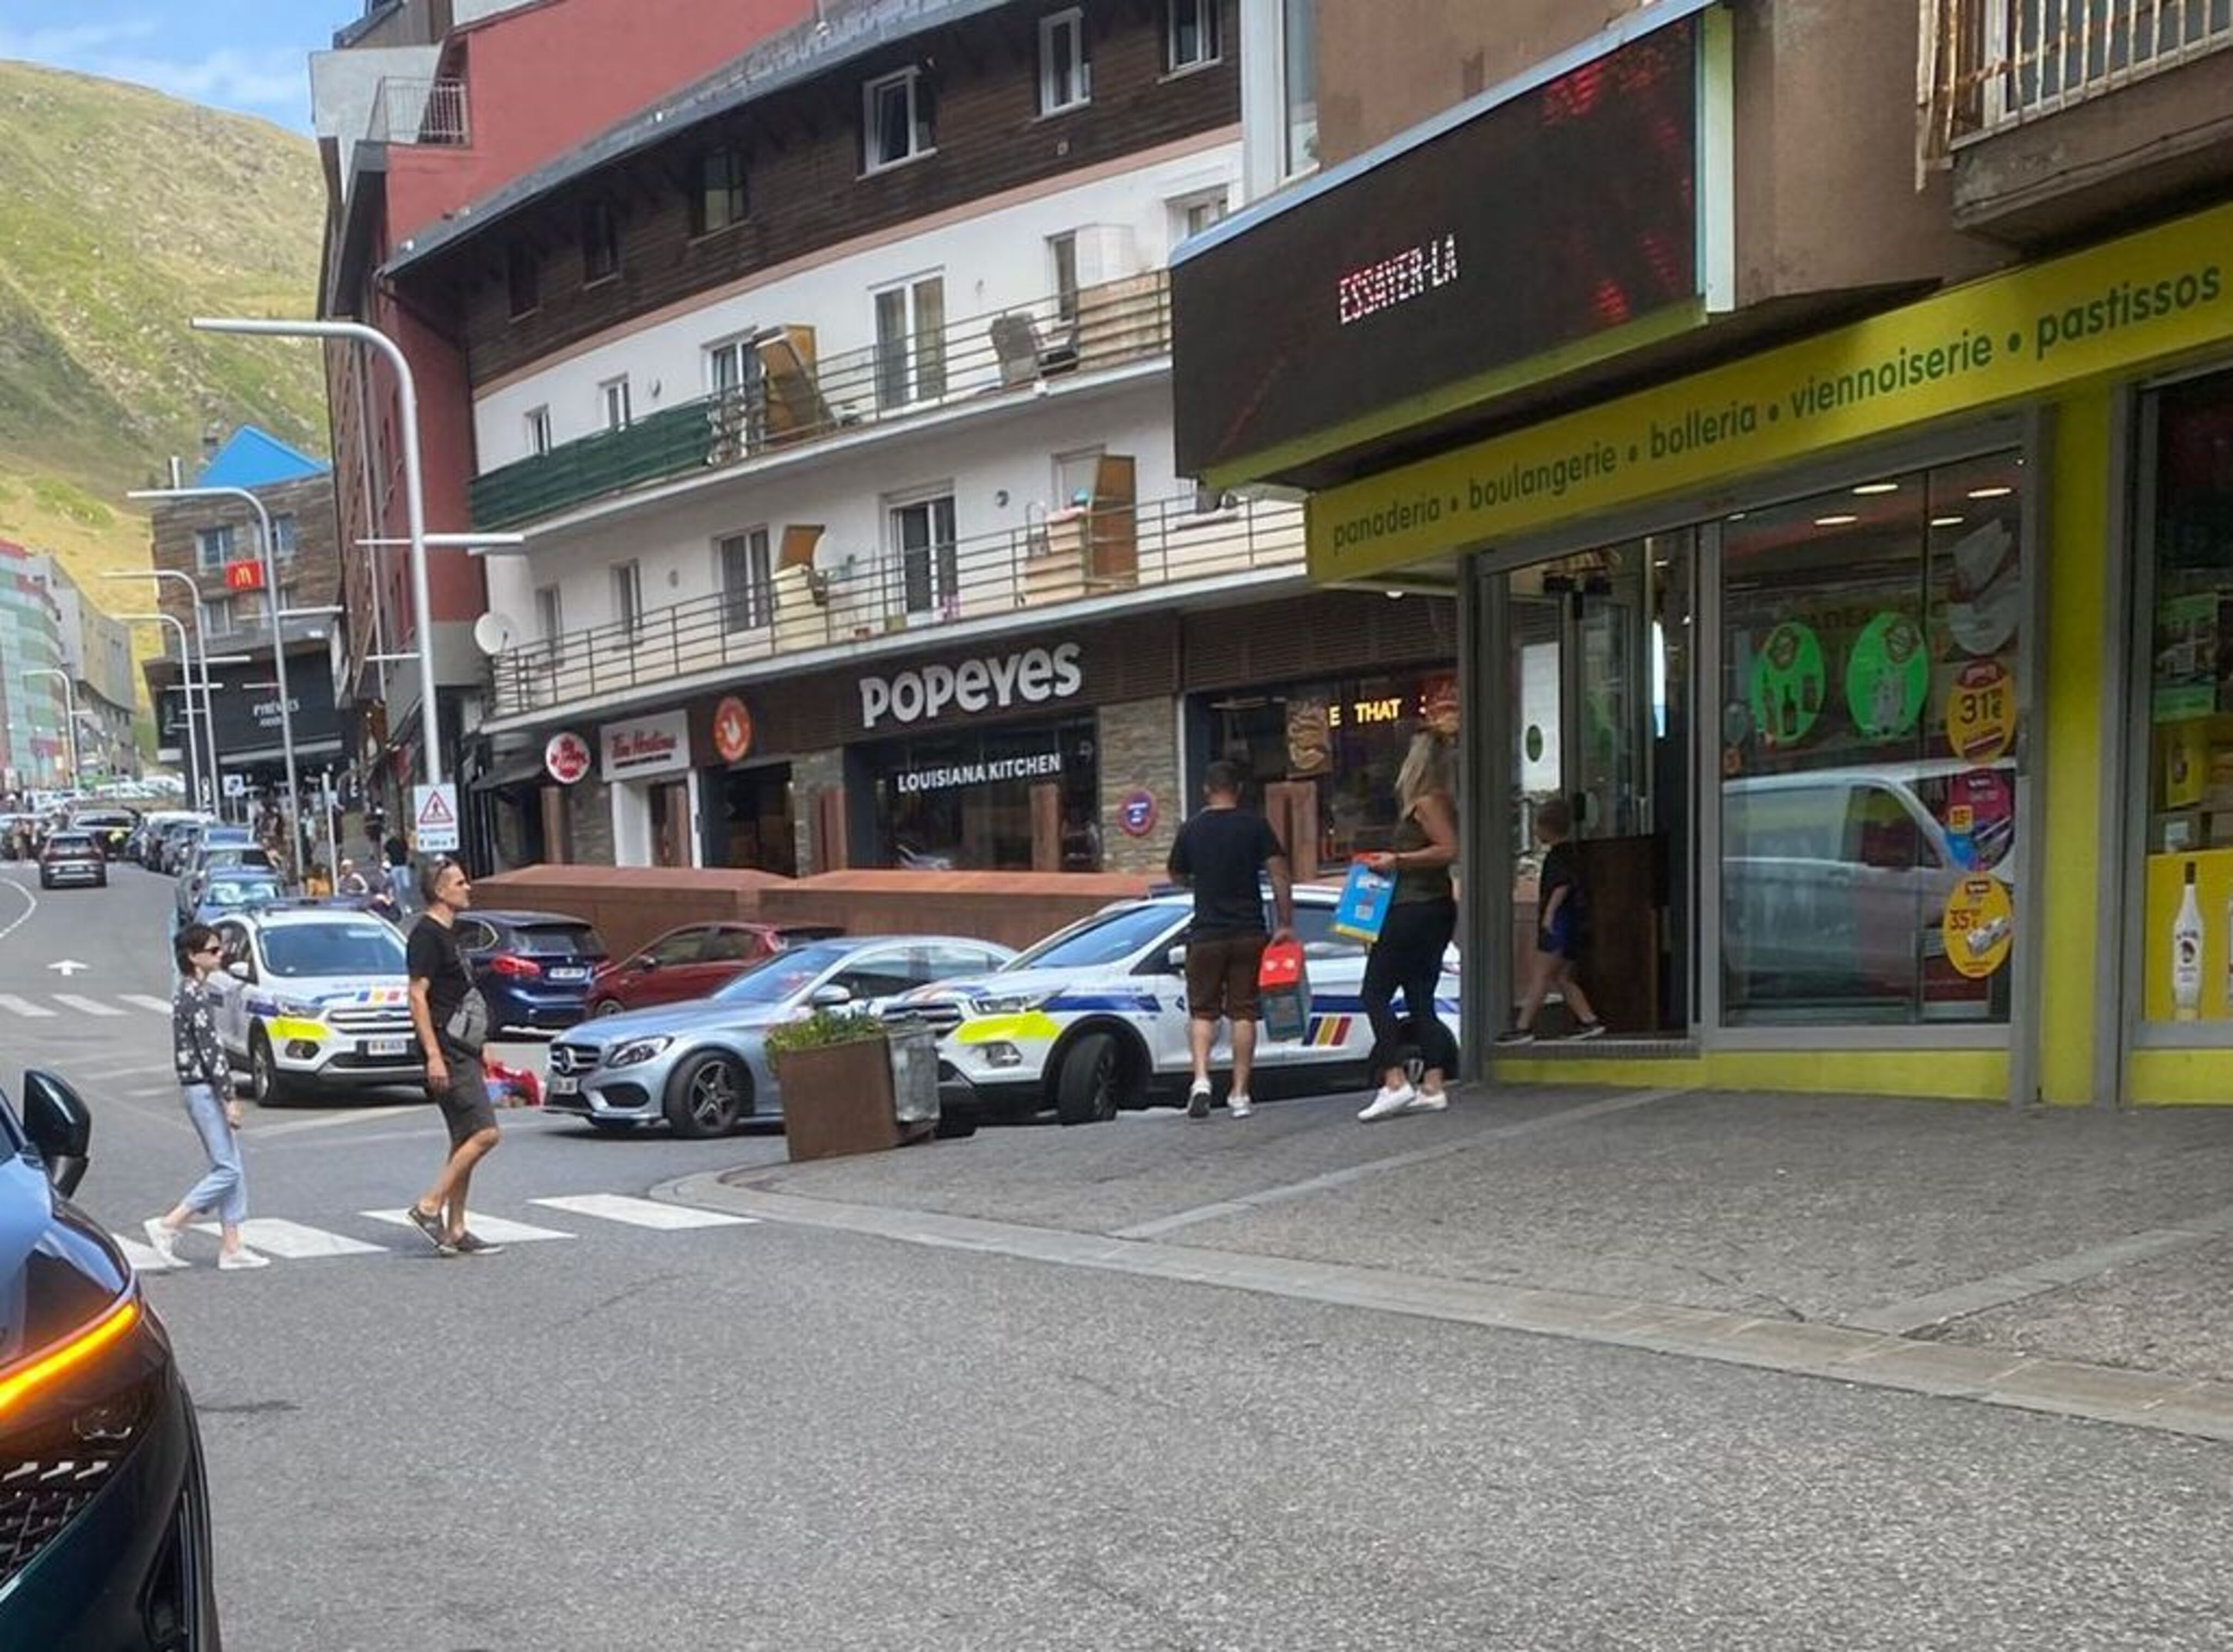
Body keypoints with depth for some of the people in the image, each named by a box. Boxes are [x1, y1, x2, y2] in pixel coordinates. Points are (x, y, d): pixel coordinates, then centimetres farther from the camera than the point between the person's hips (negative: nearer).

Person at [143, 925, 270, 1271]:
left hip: (200, 1088, 10)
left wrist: (226, 1094, 21)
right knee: (227, 1170, -7)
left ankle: (231, 1248, 11)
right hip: (204, 1090, -10)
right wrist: (229, 1098, -18)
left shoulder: (188, 992, 15)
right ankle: (167, 1226, -3)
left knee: (230, 1168, 10)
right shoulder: (195, 996, -16)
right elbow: (210, 1050, -19)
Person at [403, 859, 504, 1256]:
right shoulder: (426, 934, -10)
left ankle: (455, 1231, 13)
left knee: (465, 1141, 9)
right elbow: (417, 996, -17)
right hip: (447, 1053, -10)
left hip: (463, 1052, 10)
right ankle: (429, 1207, -7)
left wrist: (477, 1051, 25)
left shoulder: (447, 934, 19)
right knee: (484, 1133, -14)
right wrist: (434, 1056, -23)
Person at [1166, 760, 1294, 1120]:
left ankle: (1201, 1080, -12)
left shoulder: (1191, 830, 3)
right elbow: (1279, 875, -6)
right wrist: (1285, 924, -2)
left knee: (1202, 1011, 8)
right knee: (1243, 1012, 5)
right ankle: (1239, 1094, 4)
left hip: (1206, 935, 0)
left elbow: (1177, 876, 15)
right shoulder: (1256, 826, -1)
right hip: (1249, 933, 0)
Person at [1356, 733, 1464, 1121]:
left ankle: (1395, 1082, -14)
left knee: (1375, 994, -7)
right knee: (1421, 1000, 10)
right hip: (1434, 911, 10)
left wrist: (1398, 859, -18)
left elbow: (1448, 850, -21)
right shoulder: (1436, 801, 17)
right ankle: (1432, 1088, 8)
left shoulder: (1427, 801, -12)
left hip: (1415, 910, -10)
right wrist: (1393, 860, 18)